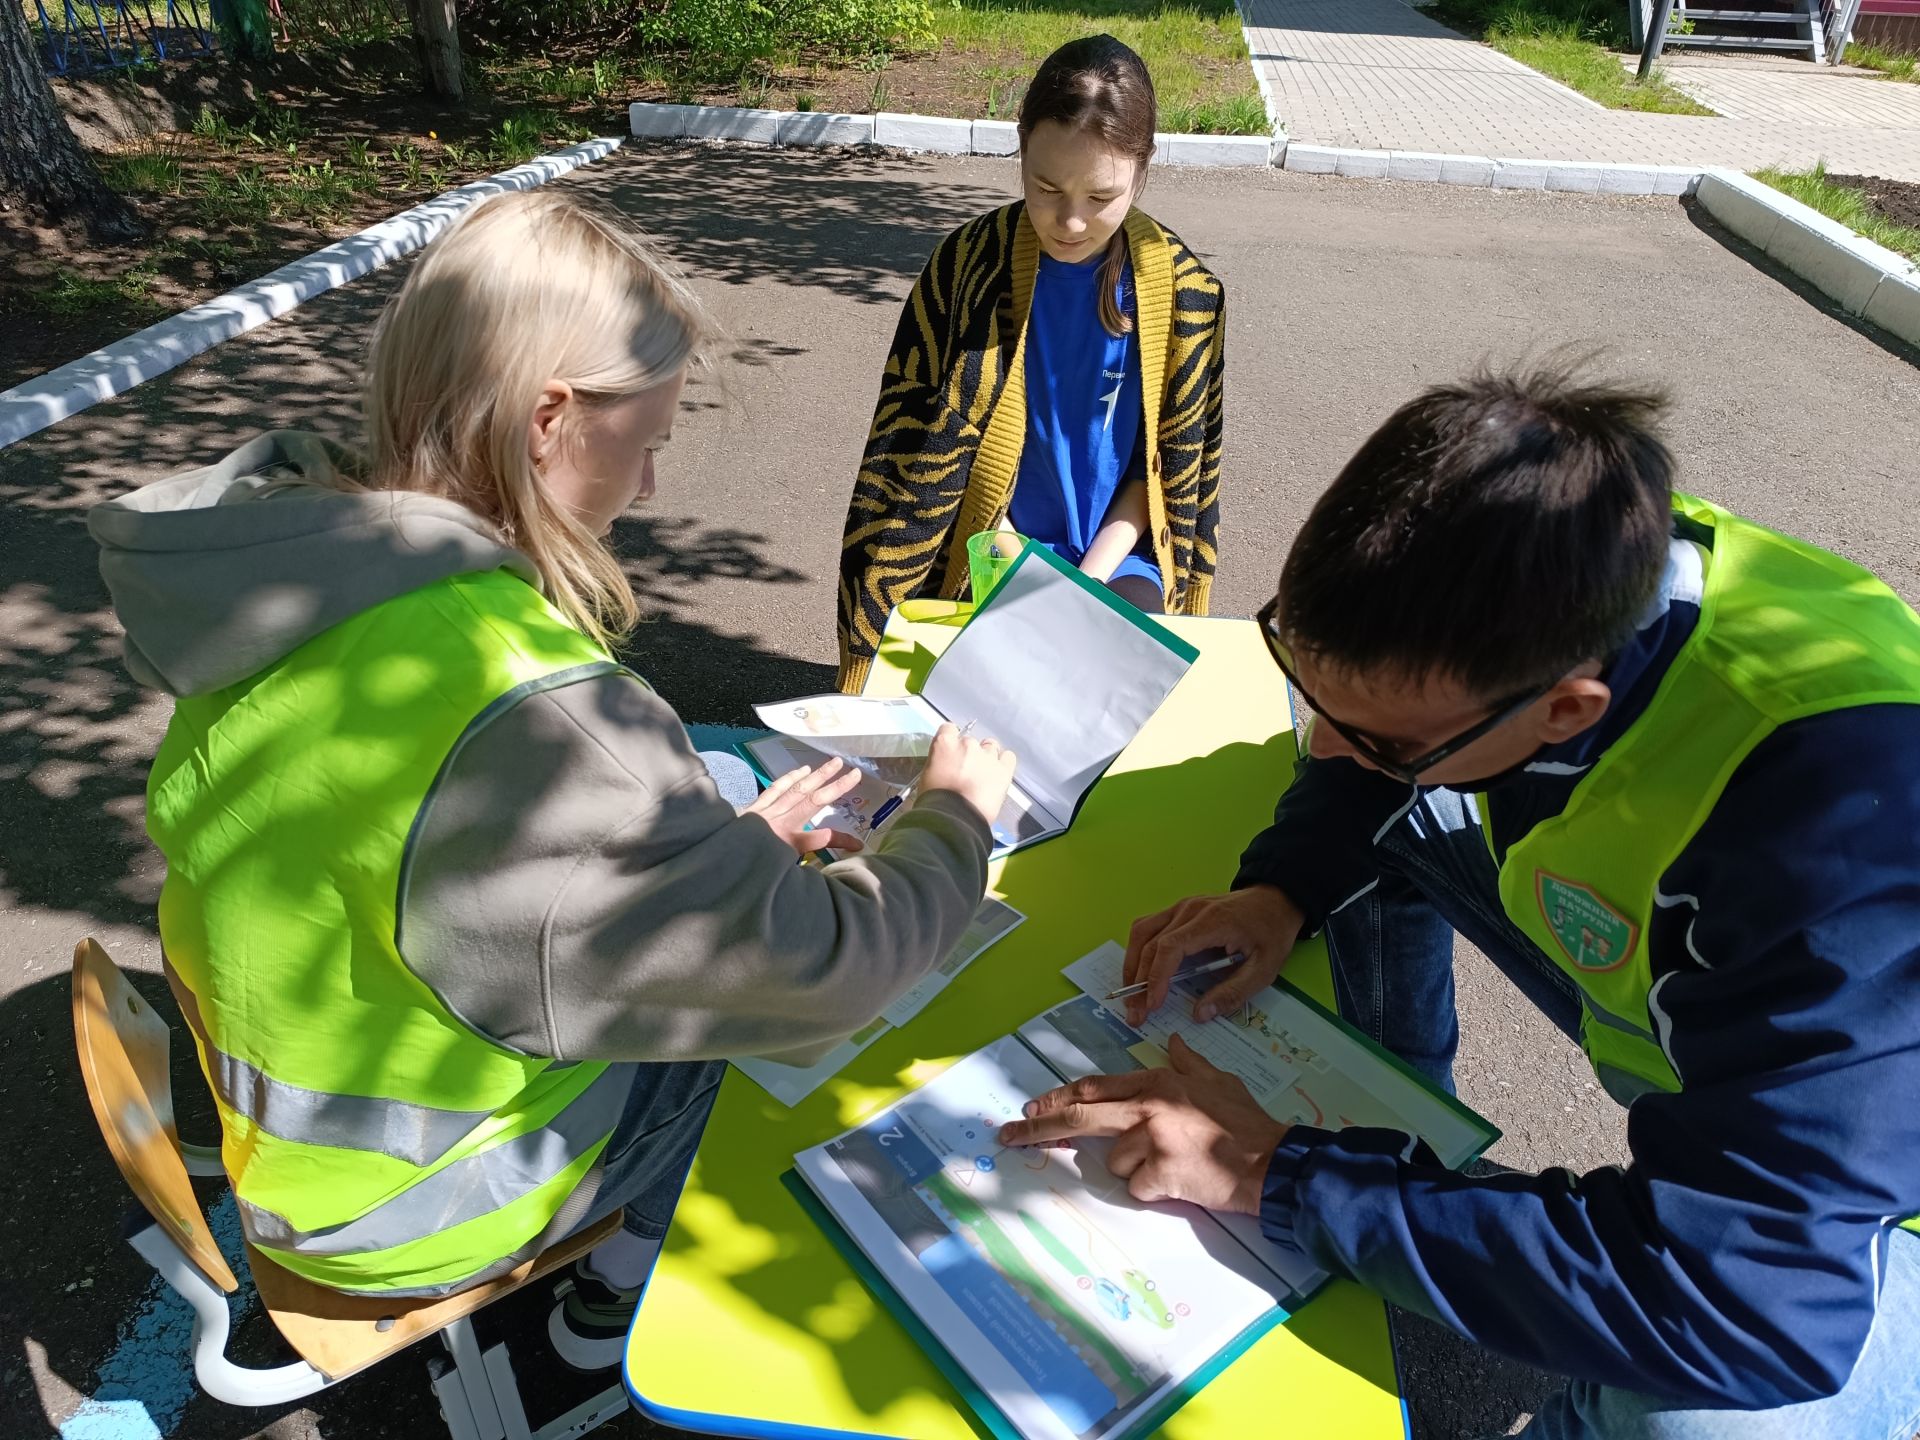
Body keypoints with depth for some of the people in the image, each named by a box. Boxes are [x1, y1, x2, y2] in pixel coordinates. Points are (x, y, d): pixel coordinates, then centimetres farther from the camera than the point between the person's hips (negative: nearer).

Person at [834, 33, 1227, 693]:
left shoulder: (1182, 288, -6)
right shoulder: (968, 263, -10)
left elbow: (1176, 456, 0)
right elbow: (927, 447, -7)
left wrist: (1092, 576, -12)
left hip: (1117, 550, 2)